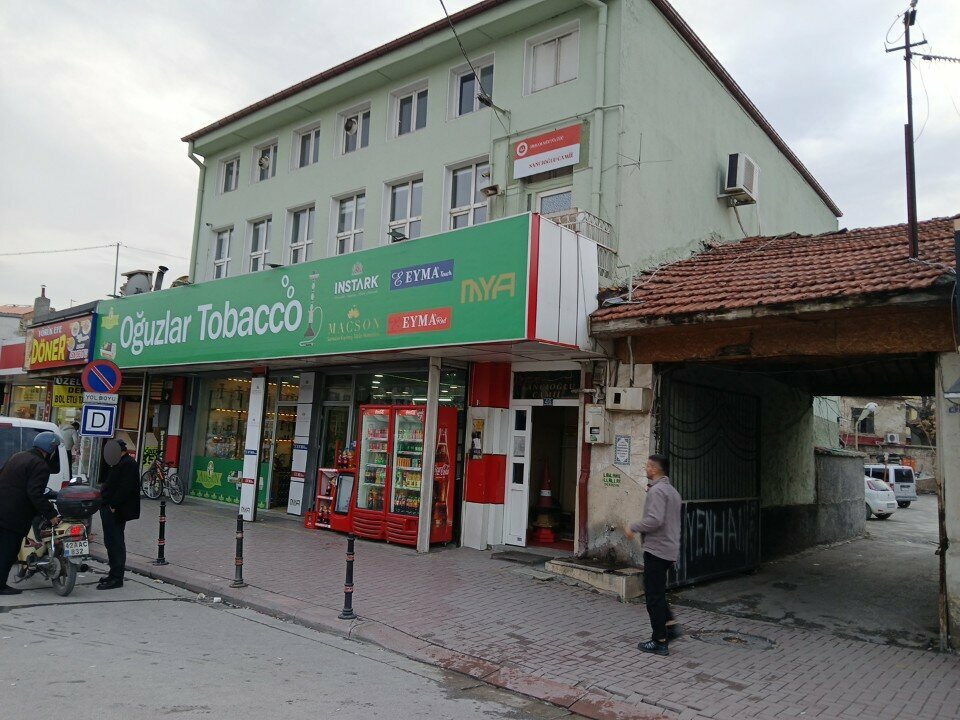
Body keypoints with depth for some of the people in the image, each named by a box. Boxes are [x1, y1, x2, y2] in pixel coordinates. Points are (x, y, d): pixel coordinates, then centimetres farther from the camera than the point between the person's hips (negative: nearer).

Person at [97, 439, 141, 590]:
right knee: (111, 542, 17)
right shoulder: (120, 464, 18)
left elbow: (125, 488, -23)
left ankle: (116, 578, -5)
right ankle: (114, 573, 26)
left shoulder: (128, 464, -16)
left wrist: (113, 506, -23)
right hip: (110, 509, 11)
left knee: (115, 542, -8)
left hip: (116, 512, -11)